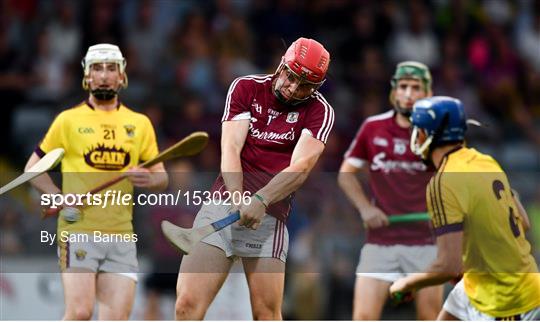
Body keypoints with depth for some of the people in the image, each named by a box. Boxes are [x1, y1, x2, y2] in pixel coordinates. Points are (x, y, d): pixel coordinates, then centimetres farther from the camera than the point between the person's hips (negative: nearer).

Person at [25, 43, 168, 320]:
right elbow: (33, 167, 10)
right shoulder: (69, 120, 6)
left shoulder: (140, 123, 14)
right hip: (78, 231, -3)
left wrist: (150, 180, -8)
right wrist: (60, 199, -7)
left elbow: (162, 177, 17)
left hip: (121, 234, 3)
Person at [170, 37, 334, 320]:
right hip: (223, 201, 2)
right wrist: (238, 199, -19)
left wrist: (261, 201, -28)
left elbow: (301, 166, -11)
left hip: (269, 214, -2)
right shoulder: (246, 88, 10)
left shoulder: (319, 111, 4)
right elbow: (230, 149, -1)